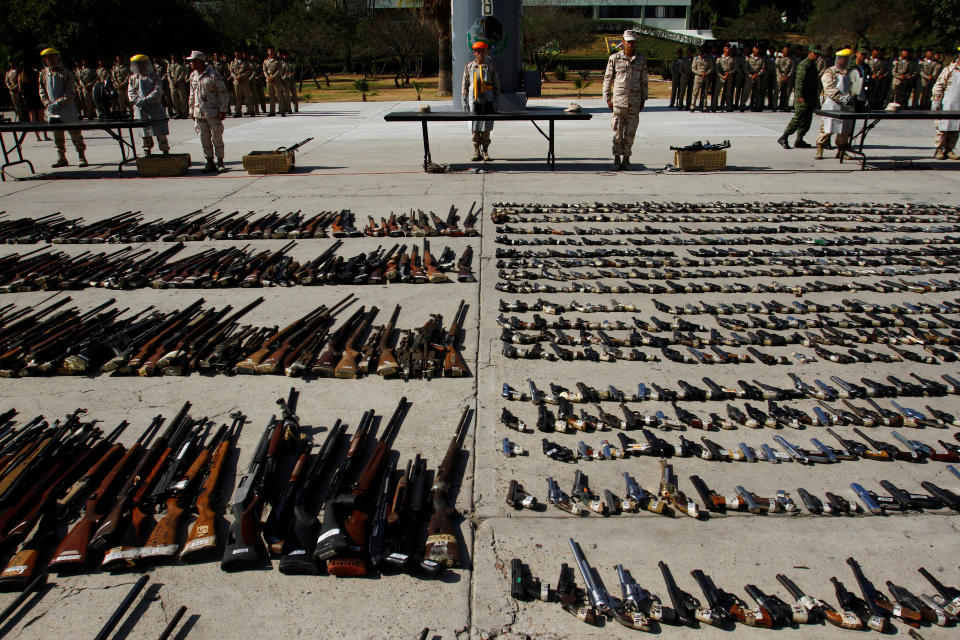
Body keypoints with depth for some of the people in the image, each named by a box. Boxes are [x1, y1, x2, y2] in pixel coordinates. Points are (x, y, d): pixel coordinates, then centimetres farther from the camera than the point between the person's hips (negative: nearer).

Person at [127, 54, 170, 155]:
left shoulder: (155, 76, 8)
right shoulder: (133, 78, 16)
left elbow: (157, 92, -6)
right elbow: (131, 93, 7)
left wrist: (145, 100, -17)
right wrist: (138, 101, -13)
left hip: (155, 108, -2)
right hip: (140, 109, 2)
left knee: (161, 133, -4)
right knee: (145, 134, 3)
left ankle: (165, 152, 4)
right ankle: (147, 153, 11)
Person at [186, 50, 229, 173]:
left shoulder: (213, 74, -6)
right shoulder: (193, 75, 13)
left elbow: (223, 93, -6)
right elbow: (192, 95, 21)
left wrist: (223, 110, -12)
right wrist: (191, 111, 19)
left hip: (213, 113, -6)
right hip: (199, 113, 6)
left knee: (217, 138, -2)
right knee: (204, 139, 6)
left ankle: (220, 163, 7)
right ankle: (210, 163, 12)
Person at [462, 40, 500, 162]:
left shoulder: (491, 66, 5)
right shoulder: (469, 66, 6)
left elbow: (497, 85, 7)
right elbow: (464, 84, 9)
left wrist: (495, 102, 2)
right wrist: (464, 102, 3)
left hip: (487, 100, 0)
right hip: (474, 100, 0)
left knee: (486, 128, 1)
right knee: (475, 128, 0)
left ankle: (485, 152, 9)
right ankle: (477, 153, 7)